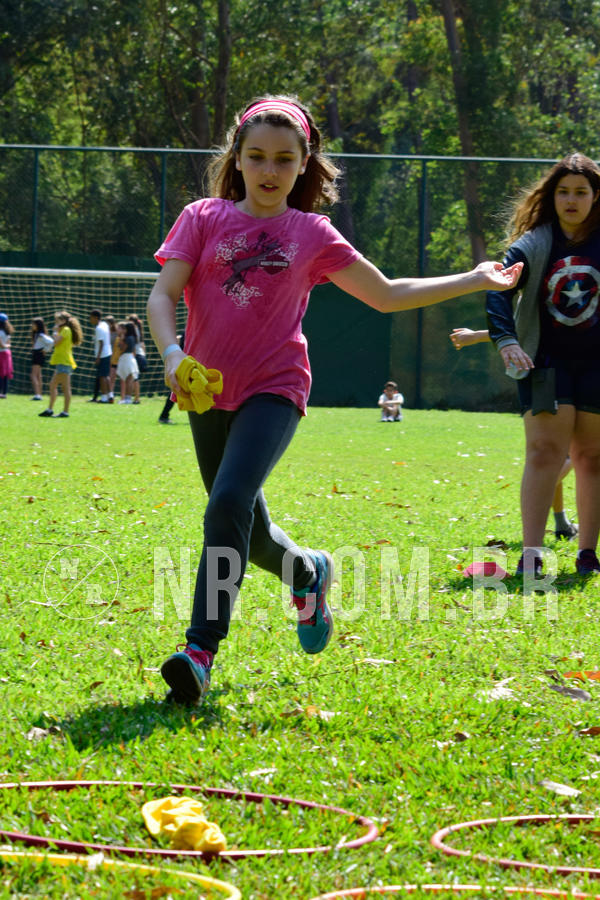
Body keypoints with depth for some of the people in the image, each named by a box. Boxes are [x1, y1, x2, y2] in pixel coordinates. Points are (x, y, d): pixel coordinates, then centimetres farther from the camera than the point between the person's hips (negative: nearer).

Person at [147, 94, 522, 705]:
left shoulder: (312, 234, 4)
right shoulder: (204, 218, 3)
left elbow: (387, 295, 13)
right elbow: (162, 294, -4)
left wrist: (474, 281, 11)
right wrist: (171, 354, -24)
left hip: (274, 389, -2)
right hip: (208, 391, 2)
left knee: (230, 501, -25)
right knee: (246, 529, 12)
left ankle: (201, 651, -26)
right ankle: (308, 572, 46)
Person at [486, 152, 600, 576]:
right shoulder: (533, 245, -1)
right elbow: (497, 290, -7)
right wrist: (506, 341, -20)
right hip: (547, 361, -1)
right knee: (545, 450, -10)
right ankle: (531, 556, -13)